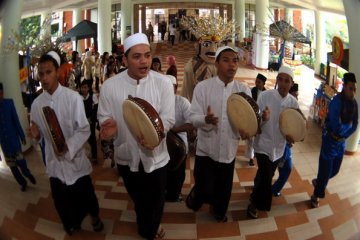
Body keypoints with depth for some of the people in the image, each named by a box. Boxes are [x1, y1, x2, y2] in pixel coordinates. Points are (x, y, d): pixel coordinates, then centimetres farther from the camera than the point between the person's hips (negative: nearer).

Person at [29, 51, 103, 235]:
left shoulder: (73, 97, -15)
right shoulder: (36, 103, -1)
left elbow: (84, 130, -16)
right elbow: (40, 133, 8)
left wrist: (68, 146, -31)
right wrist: (36, 134, -15)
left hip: (75, 159, -3)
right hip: (54, 161, 4)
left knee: (85, 195, 15)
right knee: (62, 201, 19)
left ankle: (94, 216, 47)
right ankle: (73, 224, 47)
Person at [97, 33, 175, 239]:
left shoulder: (163, 82, -13)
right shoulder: (110, 86, -11)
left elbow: (168, 118, -14)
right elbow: (104, 117, -4)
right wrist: (109, 125, -29)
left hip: (155, 155, -1)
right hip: (126, 156, 1)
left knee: (156, 200, 19)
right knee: (138, 198, 25)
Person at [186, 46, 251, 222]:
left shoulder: (244, 90, -1)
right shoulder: (202, 87, -10)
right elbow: (193, 117, -13)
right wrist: (206, 119, -34)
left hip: (229, 150, 3)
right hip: (206, 149, -3)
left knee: (224, 188, 19)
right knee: (205, 190, 4)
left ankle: (219, 212, 50)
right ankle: (196, 194, 41)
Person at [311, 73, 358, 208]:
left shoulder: (354, 103, -1)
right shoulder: (336, 102, -23)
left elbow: (354, 125, 0)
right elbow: (336, 127, -29)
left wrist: (343, 136, -14)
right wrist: (348, 126, -11)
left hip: (341, 142, 7)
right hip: (330, 141, -7)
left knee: (335, 170, 20)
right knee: (325, 170, 4)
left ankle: (318, 182, 47)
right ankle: (316, 196, 25)